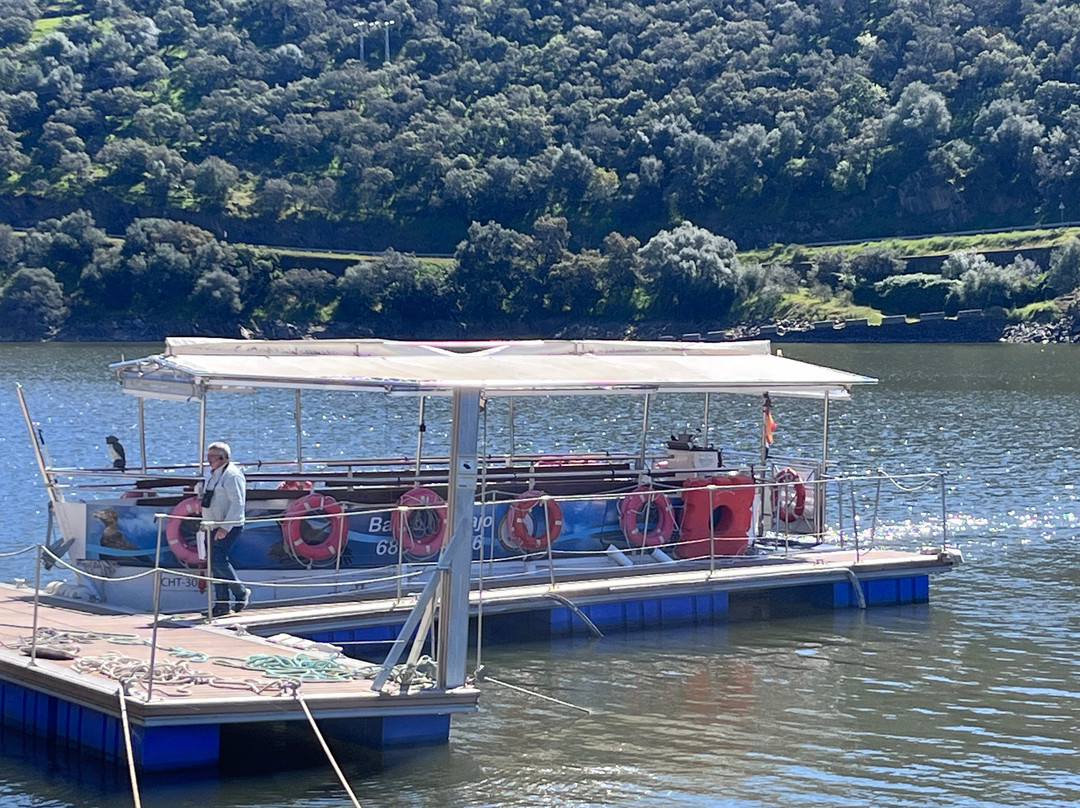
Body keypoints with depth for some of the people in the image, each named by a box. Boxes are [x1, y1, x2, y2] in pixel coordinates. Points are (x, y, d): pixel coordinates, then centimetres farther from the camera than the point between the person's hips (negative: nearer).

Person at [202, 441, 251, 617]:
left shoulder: (232, 475, -14)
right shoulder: (213, 475, 16)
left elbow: (237, 503, -21)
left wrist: (225, 527, -25)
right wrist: (206, 523, 20)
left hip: (229, 528, -10)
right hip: (214, 527, 10)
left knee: (218, 560, -16)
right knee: (216, 564, 7)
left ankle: (241, 592, 1)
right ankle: (222, 604, 12)